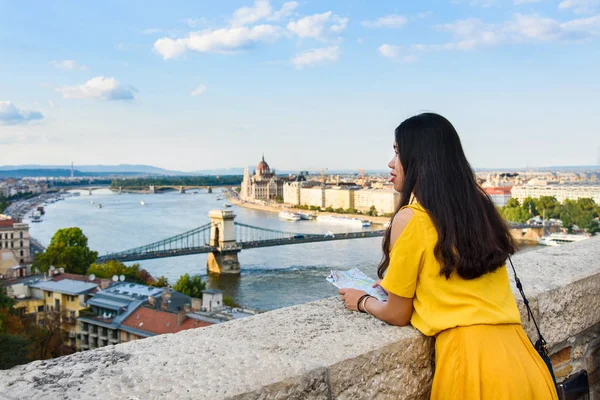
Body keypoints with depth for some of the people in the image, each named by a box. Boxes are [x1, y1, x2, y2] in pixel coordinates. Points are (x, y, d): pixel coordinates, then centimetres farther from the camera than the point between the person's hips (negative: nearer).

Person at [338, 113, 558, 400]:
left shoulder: (410, 217, -10)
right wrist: (397, 284, 32)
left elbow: (398, 315, -1)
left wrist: (363, 301, 18)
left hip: (472, 360, -6)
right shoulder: (479, 205, 8)